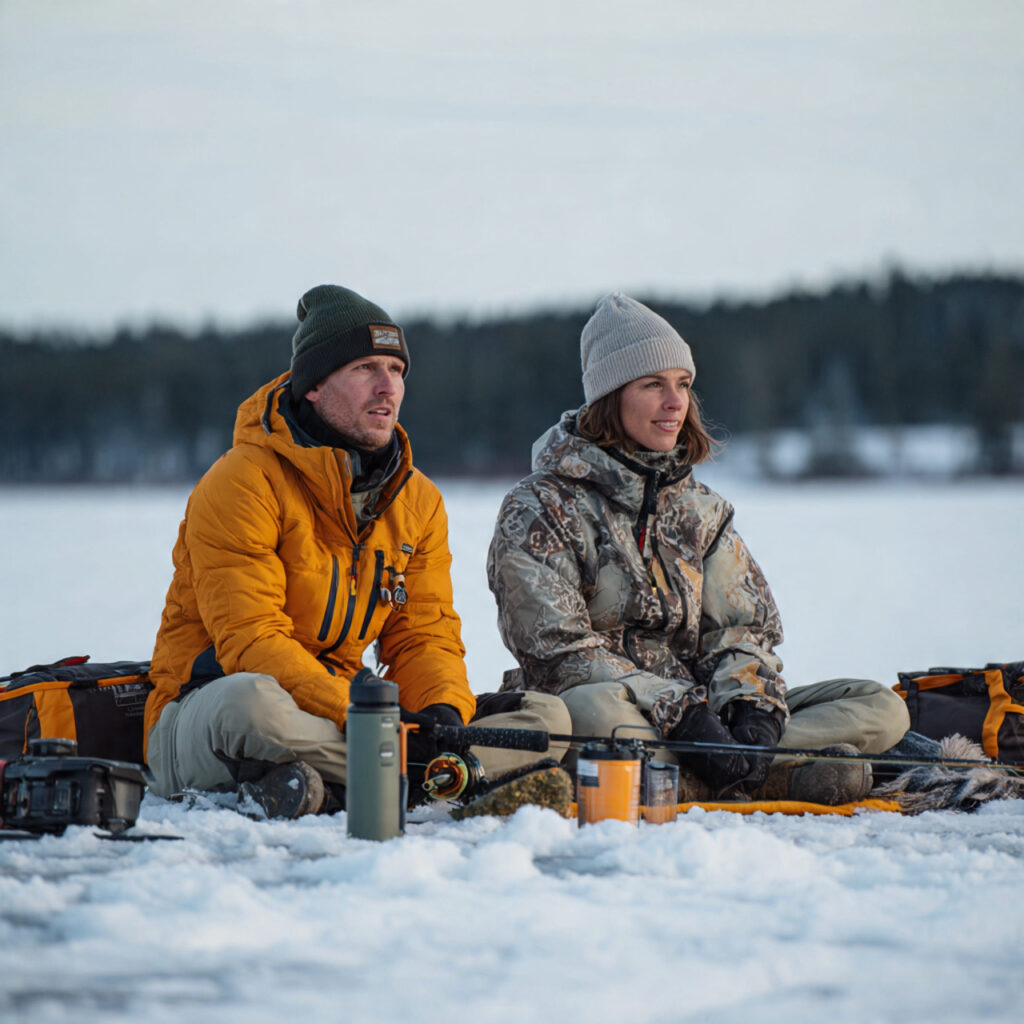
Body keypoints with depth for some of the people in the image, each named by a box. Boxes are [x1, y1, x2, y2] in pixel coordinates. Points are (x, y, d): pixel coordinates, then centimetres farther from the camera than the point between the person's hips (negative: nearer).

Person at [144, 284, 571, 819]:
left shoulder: (419, 502, 10)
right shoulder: (244, 484, -12)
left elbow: (425, 635, 6)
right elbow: (252, 643, -20)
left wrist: (443, 712, -18)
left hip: (335, 718, 7)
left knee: (547, 716, -8)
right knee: (252, 701, -44)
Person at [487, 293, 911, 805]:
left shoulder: (699, 508, 17)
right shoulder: (538, 510, -2)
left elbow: (746, 624, 12)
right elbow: (558, 651, -13)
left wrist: (753, 704, -13)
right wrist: (680, 715, -24)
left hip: (699, 707, 6)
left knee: (881, 707, -9)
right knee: (595, 712, -42)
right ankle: (775, 775, -38)